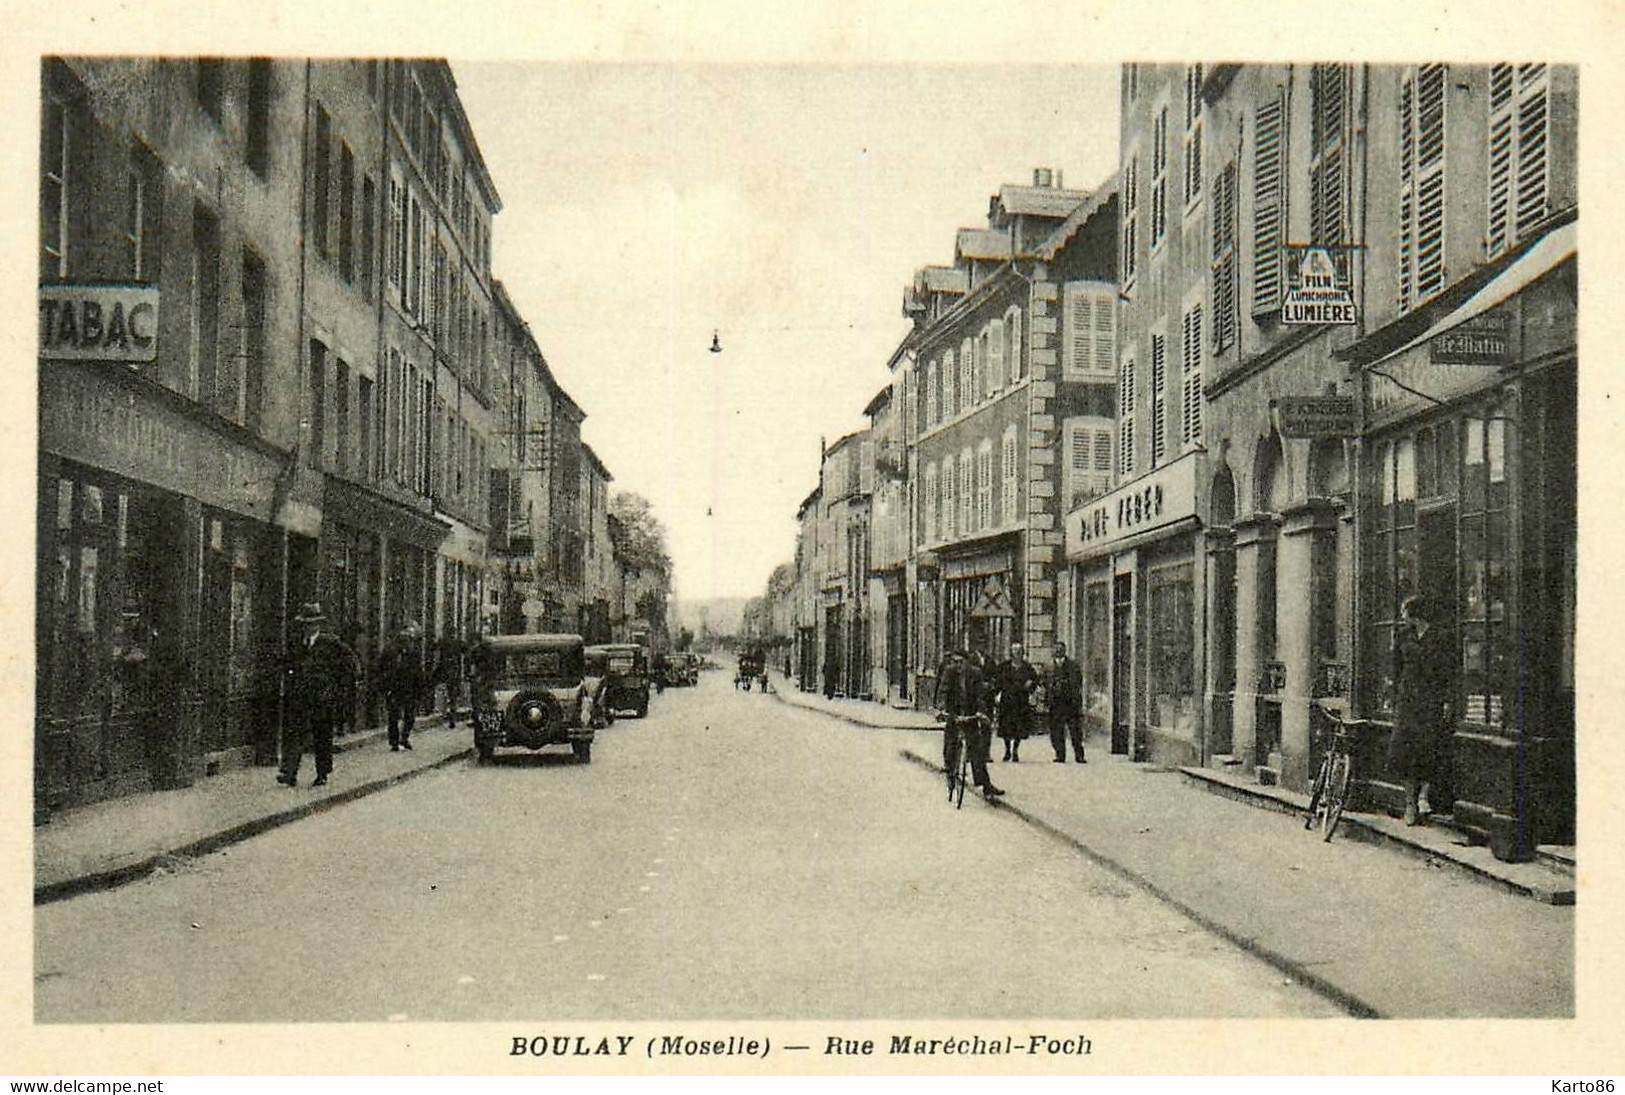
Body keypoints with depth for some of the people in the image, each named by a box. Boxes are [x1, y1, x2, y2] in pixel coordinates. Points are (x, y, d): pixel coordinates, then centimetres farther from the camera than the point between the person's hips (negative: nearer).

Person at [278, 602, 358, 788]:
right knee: (294, 733, -10)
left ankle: (322, 774, 16)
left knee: (323, 738, 5)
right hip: (299, 698, 3)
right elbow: (287, 664, 29)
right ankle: (289, 773, -16)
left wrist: (340, 688, -3)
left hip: (323, 698, -3)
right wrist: (290, 681, 14)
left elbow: (351, 661, -1)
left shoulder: (330, 642, -3)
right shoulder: (297, 645, 11)